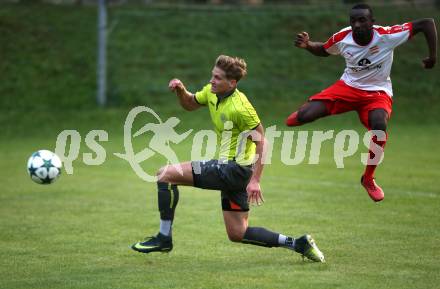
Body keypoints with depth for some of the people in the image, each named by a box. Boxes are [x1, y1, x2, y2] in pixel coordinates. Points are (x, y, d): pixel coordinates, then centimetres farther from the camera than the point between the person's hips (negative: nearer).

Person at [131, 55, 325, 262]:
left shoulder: (240, 108, -20)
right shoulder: (211, 92, 5)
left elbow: (261, 142, -17)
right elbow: (190, 104, 23)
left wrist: (255, 180, -23)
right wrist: (181, 90, 0)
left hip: (235, 168, -9)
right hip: (229, 169, 9)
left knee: (165, 174, -12)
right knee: (237, 234, 13)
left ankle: (164, 238, -7)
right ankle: (297, 244, 15)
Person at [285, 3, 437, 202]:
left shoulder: (388, 35, -22)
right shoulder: (342, 38, -14)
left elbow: (427, 24, -18)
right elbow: (323, 50, 8)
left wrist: (433, 56, -23)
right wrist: (307, 45, -12)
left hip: (378, 92, -1)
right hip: (348, 87, 1)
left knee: (379, 126, -35)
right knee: (303, 118, -19)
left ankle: (368, 179, -11)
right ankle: (302, 114, 25)